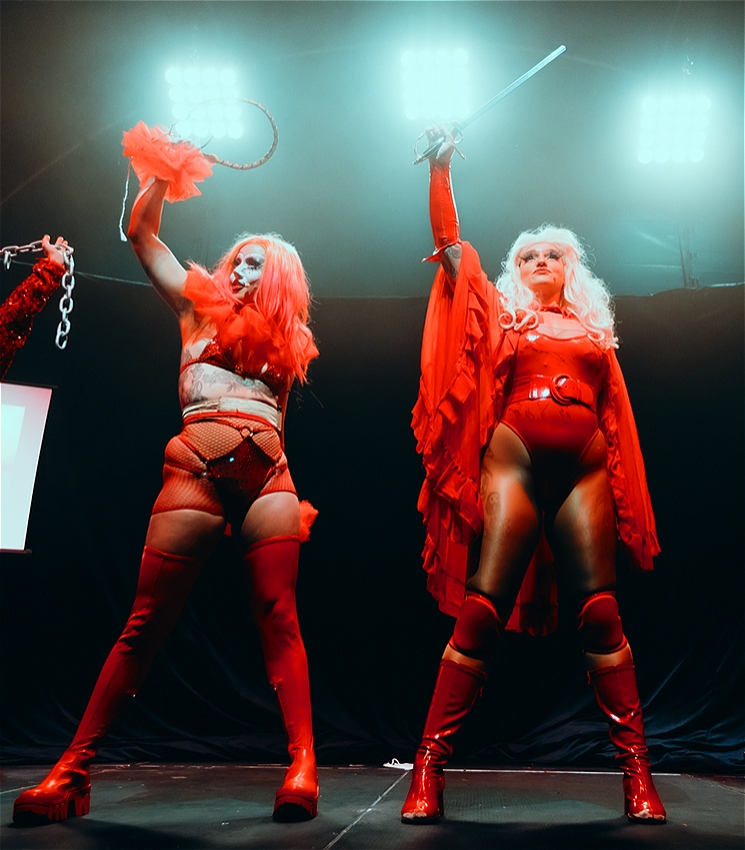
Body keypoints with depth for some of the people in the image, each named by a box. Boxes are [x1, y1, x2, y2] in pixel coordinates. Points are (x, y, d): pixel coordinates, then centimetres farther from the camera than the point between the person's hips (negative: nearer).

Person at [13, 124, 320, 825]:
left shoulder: (286, 340, 23)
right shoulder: (197, 304, 21)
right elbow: (141, 233, 22)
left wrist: (293, 498, 12)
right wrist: (163, 173, 14)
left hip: (267, 472, 1)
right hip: (195, 469, -1)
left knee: (277, 615, -8)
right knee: (147, 622, -3)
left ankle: (302, 766, -7)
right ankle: (73, 771, 6)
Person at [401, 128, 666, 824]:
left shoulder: (593, 328, 23)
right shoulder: (501, 314, 20)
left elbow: (616, 413, 19)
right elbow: (449, 244, 15)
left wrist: (631, 497, 12)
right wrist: (440, 168, 11)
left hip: (585, 470, 2)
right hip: (513, 459, -2)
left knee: (600, 611, -6)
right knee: (482, 609, -10)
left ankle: (636, 768, 5)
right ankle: (429, 766, -4)